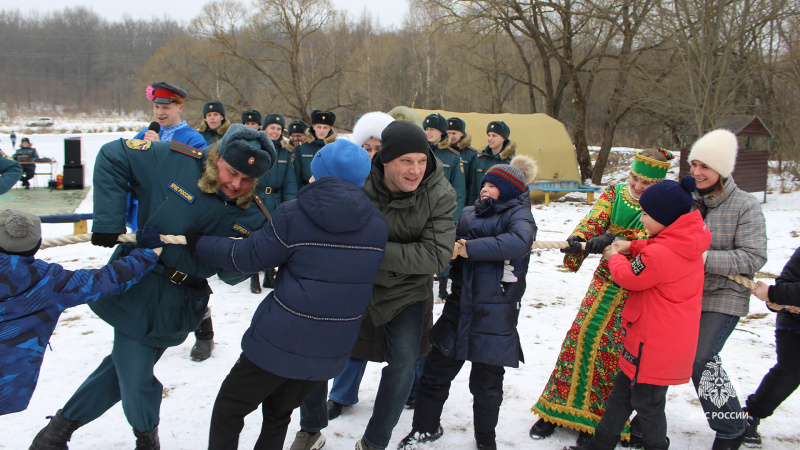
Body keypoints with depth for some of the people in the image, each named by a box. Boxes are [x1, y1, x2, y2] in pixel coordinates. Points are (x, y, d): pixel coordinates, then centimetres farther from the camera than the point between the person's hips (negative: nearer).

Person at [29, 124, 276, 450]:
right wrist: (108, 220, -13)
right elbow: (113, 155, -5)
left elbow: (231, 275, -4)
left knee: (127, 368, 11)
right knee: (134, 377, 2)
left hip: (176, 307, 2)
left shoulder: (252, 215, -8)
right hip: (138, 286, -2)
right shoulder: (176, 161, -15)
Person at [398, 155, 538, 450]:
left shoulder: (518, 214, -6)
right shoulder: (469, 213, 11)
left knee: (486, 384, 10)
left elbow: (519, 242, -28)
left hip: (494, 316, -5)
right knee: (436, 371, 12)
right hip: (459, 308, 5)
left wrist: (467, 248, -27)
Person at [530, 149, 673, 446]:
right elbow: (595, 219, -14)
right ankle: (558, 407, 13)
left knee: (613, 347, -5)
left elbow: (649, 234, -25)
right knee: (580, 335, -1)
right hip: (606, 277, 3)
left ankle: (597, 417, 11)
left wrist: (611, 239, -41)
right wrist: (577, 239, -35)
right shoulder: (614, 193, 3)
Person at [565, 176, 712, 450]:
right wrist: (632, 247, 6)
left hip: (654, 345, -10)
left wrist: (615, 258, 6)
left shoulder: (659, 254, -28)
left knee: (646, 402, 9)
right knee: (621, 391, 20)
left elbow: (629, 277, -13)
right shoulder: (688, 243, -1)